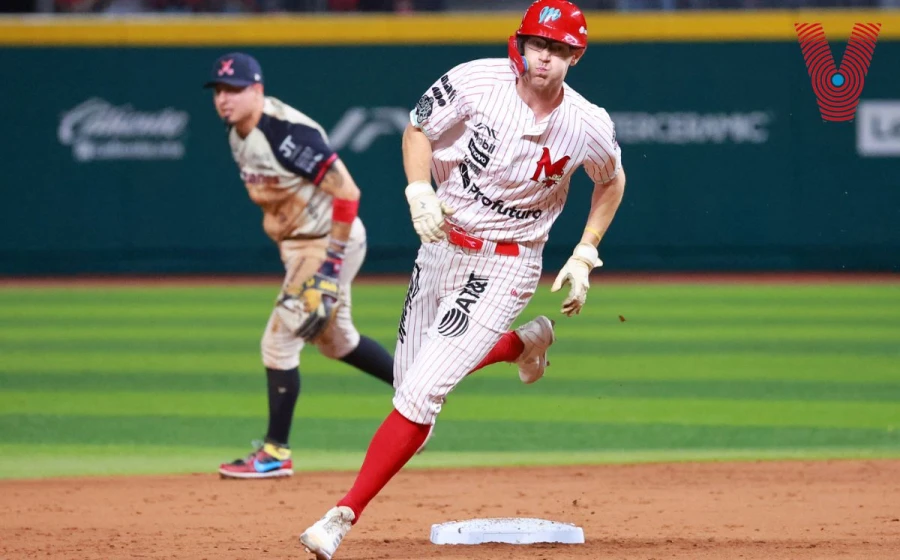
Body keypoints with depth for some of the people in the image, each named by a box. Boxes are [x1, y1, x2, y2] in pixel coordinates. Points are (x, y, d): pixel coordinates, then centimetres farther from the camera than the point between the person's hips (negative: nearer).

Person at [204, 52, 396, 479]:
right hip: (297, 247, 10)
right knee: (334, 340, 22)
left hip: (329, 243, -10)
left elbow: (347, 191, -27)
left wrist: (332, 260, -27)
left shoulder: (286, 133, -25)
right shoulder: (238, 134, 3)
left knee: (278, 341, -9)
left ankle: (276, 453, 0)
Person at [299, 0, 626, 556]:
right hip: (440, 246, 4)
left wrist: (584, 258, 1)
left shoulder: (589, 126, -13)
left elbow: (611, 180, 8)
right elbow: (418, 129, 1)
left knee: (421, 391, -16)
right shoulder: (476, 82, -15)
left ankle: (345, 515, -11)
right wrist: (420, 192, -16)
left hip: (503, 266, -4)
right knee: (411, 378, 18)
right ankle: (527, 339, 42)